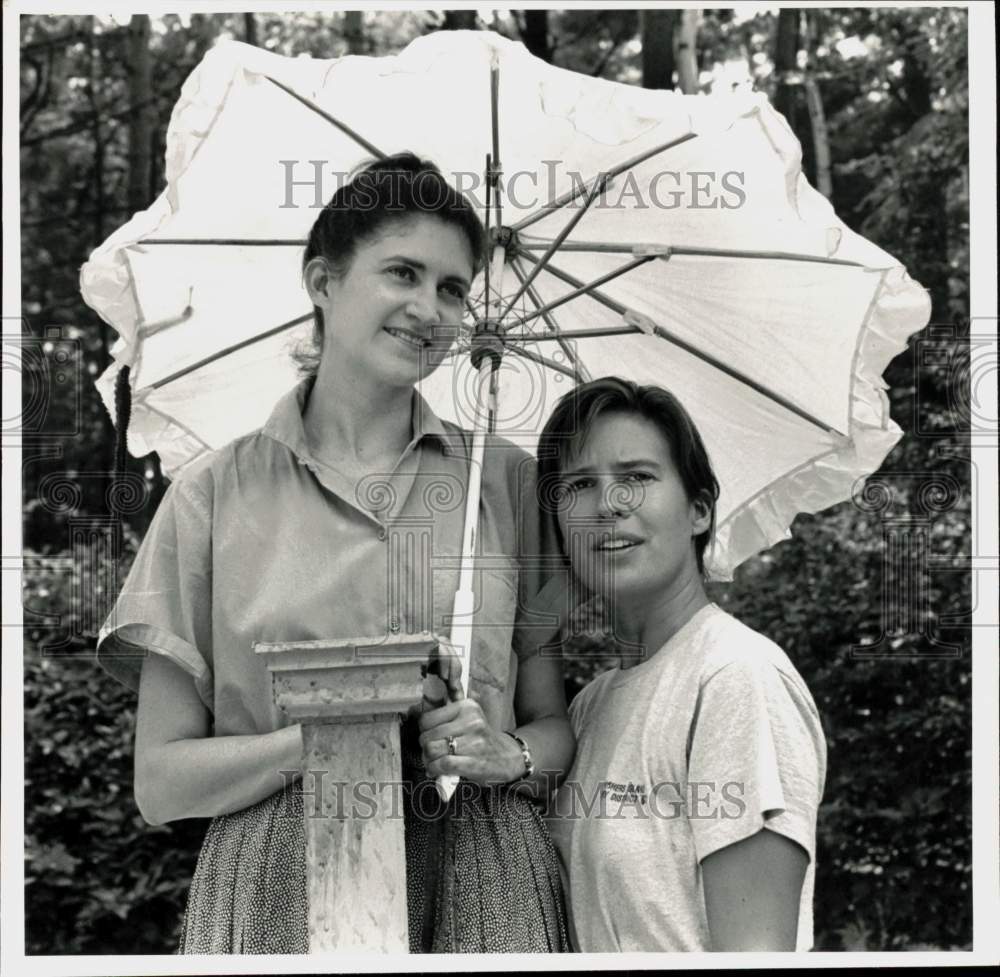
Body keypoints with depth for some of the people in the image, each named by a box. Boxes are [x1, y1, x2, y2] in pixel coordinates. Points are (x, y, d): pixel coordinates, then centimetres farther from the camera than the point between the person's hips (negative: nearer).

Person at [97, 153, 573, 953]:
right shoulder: (218, 491, 2)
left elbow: (558, 728, 11)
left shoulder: (506, 479, 7)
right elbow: (162, 781, 0)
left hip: (482, 887, 2)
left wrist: (508, 755, -11)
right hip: (282, 891, -1)